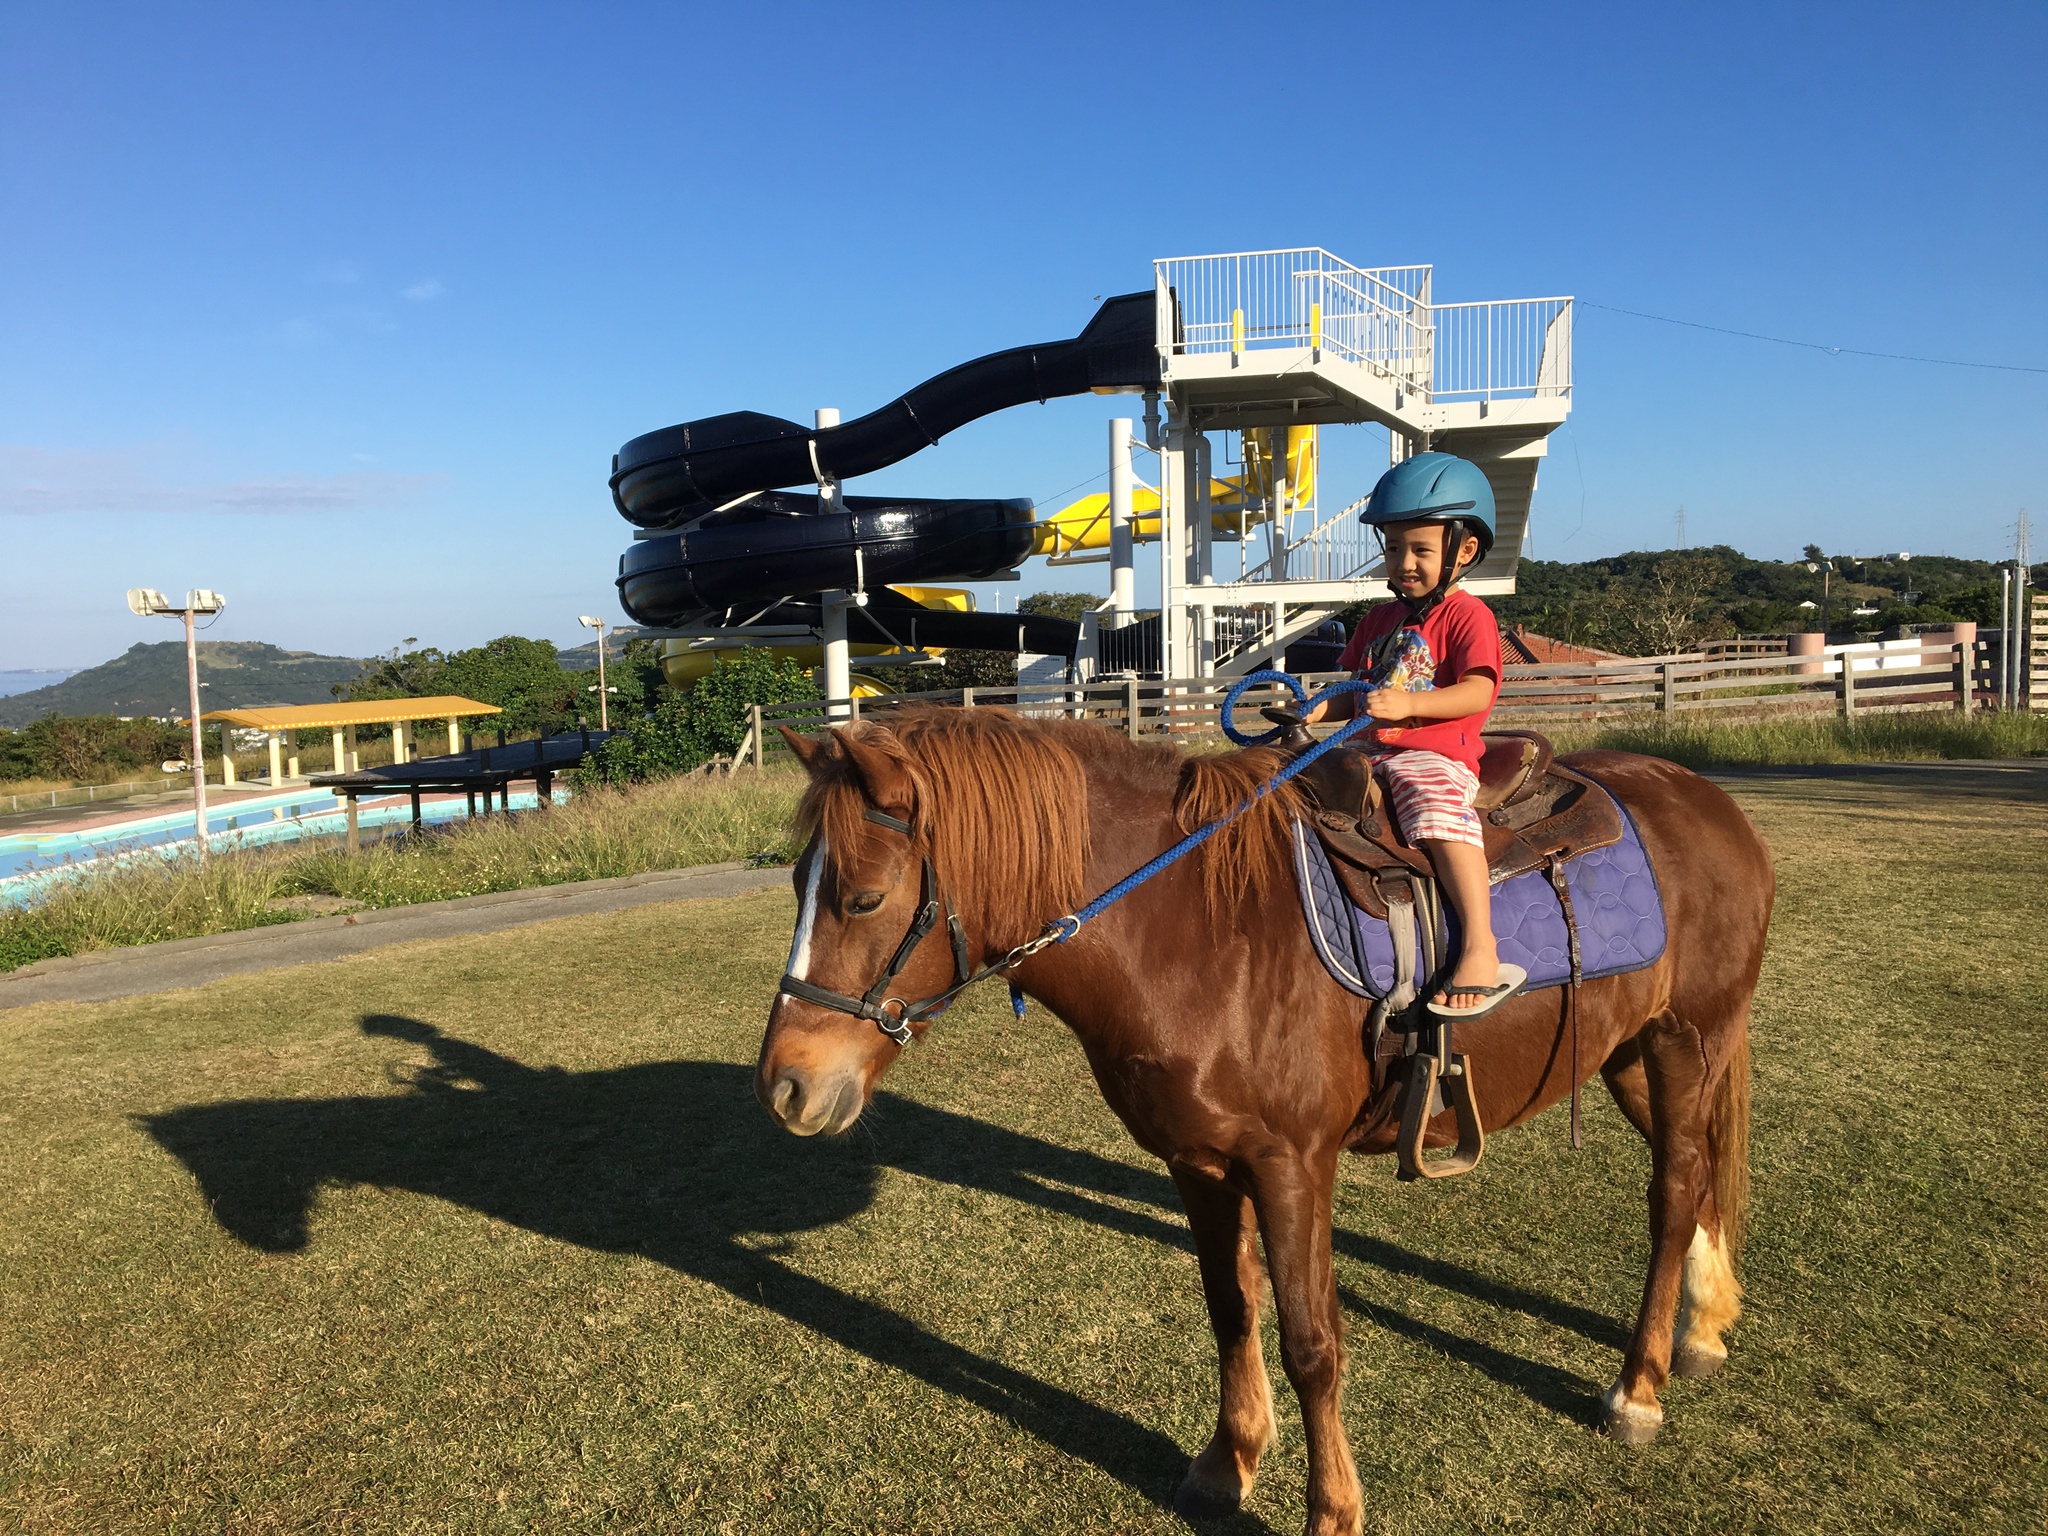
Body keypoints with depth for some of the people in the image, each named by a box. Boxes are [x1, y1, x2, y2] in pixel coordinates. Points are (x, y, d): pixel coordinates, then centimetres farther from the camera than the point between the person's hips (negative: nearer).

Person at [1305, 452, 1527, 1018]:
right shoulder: (1380, 620, 21)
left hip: (1437, 756, -8)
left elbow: (1477, 692, -16)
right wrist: (1317, 710, 1)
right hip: (1373, 753, 8)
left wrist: (1409, 704, -31)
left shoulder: (1467, 615, -1)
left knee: (1437, 807, -37)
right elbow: (1358, 694, 22)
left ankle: (1481, 945, -37)